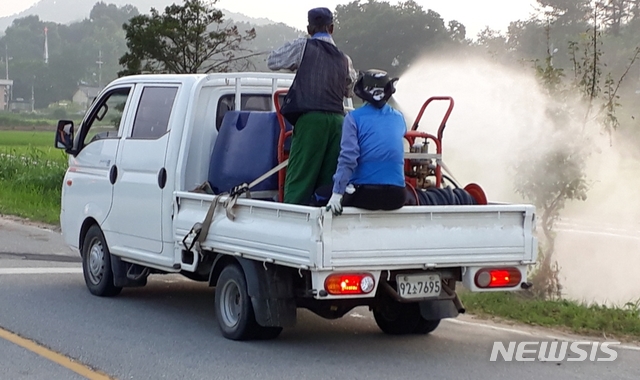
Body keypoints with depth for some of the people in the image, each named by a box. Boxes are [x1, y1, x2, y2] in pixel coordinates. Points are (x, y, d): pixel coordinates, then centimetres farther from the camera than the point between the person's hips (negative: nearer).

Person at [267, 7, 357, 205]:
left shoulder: (303, 47, 5)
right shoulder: (343, 59, 18)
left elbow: (272, 61, 14)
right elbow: (350, 90, 30)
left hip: (311, 118, -4)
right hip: (337, 120, 4)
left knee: (300, 175, -8)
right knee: (330, 178, 3)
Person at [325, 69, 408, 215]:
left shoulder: (354, 117, -3)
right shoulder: (399, 118, 11)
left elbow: (347, 158, -13)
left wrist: (337, 193, -16)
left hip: (364, 194, -4)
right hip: (396, 197, 4)